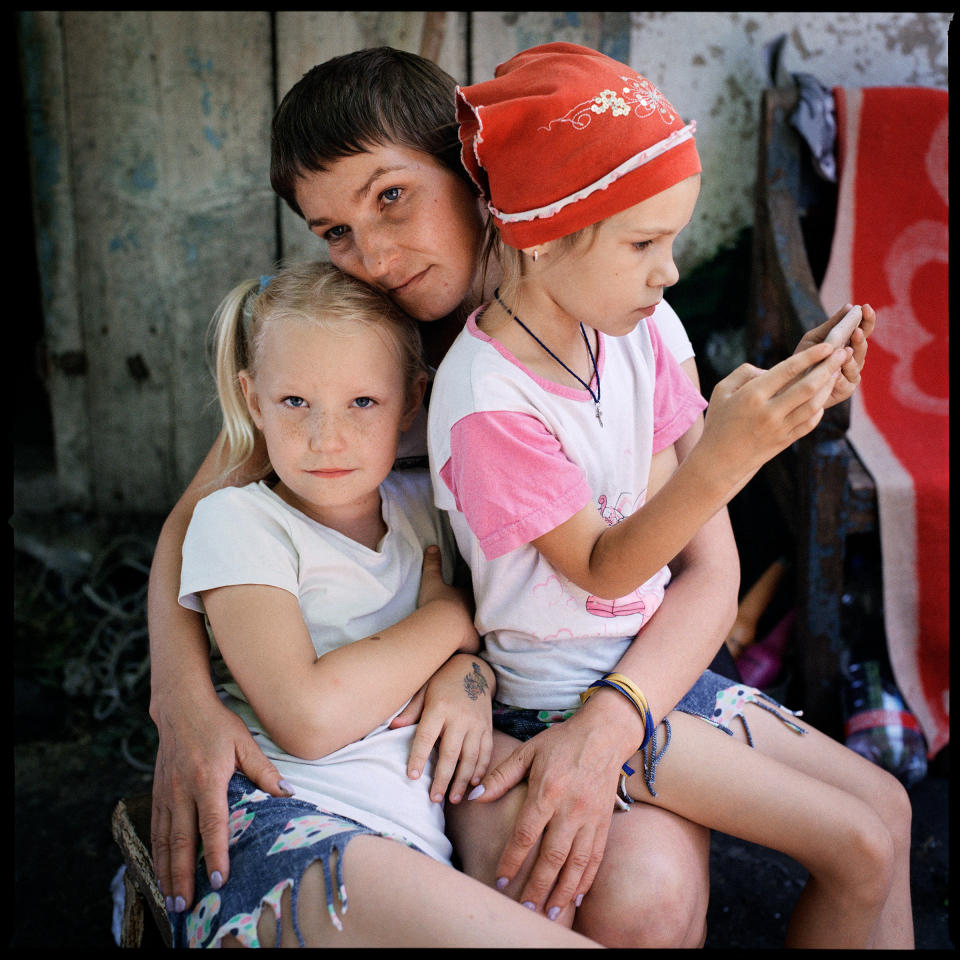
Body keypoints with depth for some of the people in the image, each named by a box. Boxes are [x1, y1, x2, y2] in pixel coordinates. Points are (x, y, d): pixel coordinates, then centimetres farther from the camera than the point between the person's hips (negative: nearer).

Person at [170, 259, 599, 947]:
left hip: (418, 829, 6)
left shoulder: (423, 505, 15)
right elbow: (307, 719, -14)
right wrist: (449, 617, -2)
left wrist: (469, 674, -1)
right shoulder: (235, 520, -1)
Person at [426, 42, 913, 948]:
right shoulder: (487, 404, -24)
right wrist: (724, 453, -33)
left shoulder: (628, 333, -2)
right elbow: (602, 569, -19)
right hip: (562, 694, -7)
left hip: (650, 658, 8)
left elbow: (647, 518, 0)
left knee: (885, 804, 8)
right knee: (859, 848, -7)